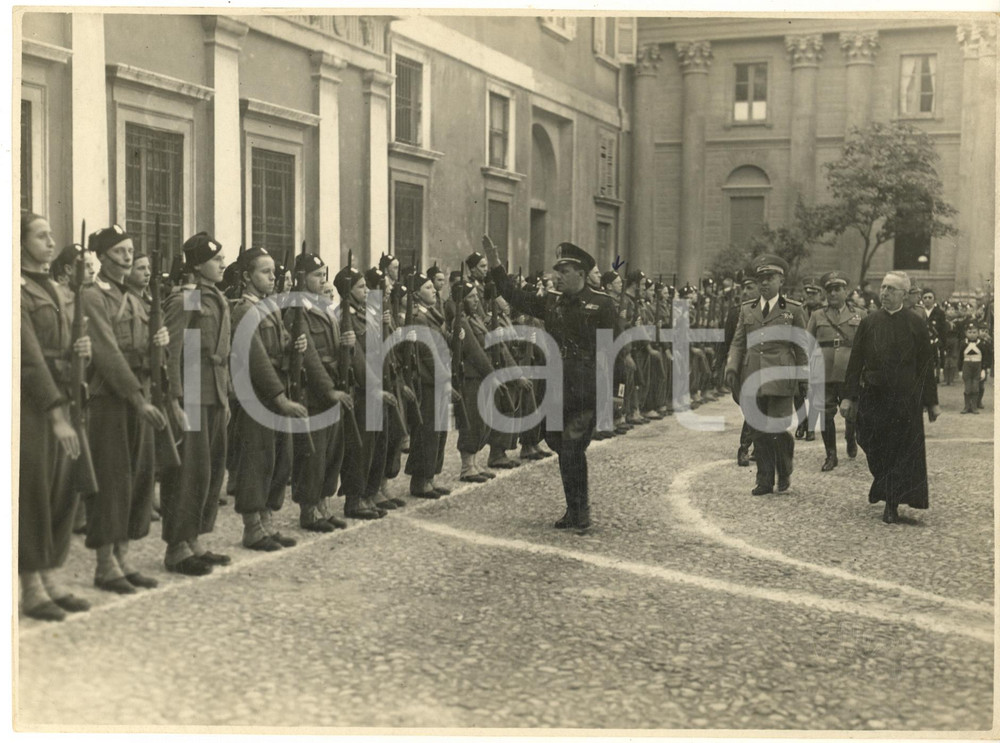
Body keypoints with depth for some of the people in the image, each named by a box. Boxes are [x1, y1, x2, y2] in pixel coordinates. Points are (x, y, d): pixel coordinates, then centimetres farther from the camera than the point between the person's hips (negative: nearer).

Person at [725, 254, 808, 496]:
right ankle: (764, 481, 14)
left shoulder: (792, 310, 4)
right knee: (758, 432, 4)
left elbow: (802, 348, 7)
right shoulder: (747, 310, 13)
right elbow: (738, 343, 13)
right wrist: (732, 367, -3)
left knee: (777, 429, -7)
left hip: (780, 378, -3)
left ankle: (784, 472, 18)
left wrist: (804, 380, 6)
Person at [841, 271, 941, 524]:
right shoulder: (869, 322, 5)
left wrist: (931, 401, 1)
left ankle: (892, 505, 5)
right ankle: (885, 492, 31)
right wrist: (848, 396, 1)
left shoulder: (915, 324, 0)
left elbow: (926, 364, 2)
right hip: (873, 397, 2)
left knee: (902, 453, -1)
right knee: (875, 451, 7)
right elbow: (855, 361, 6)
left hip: (905, 398, -2)